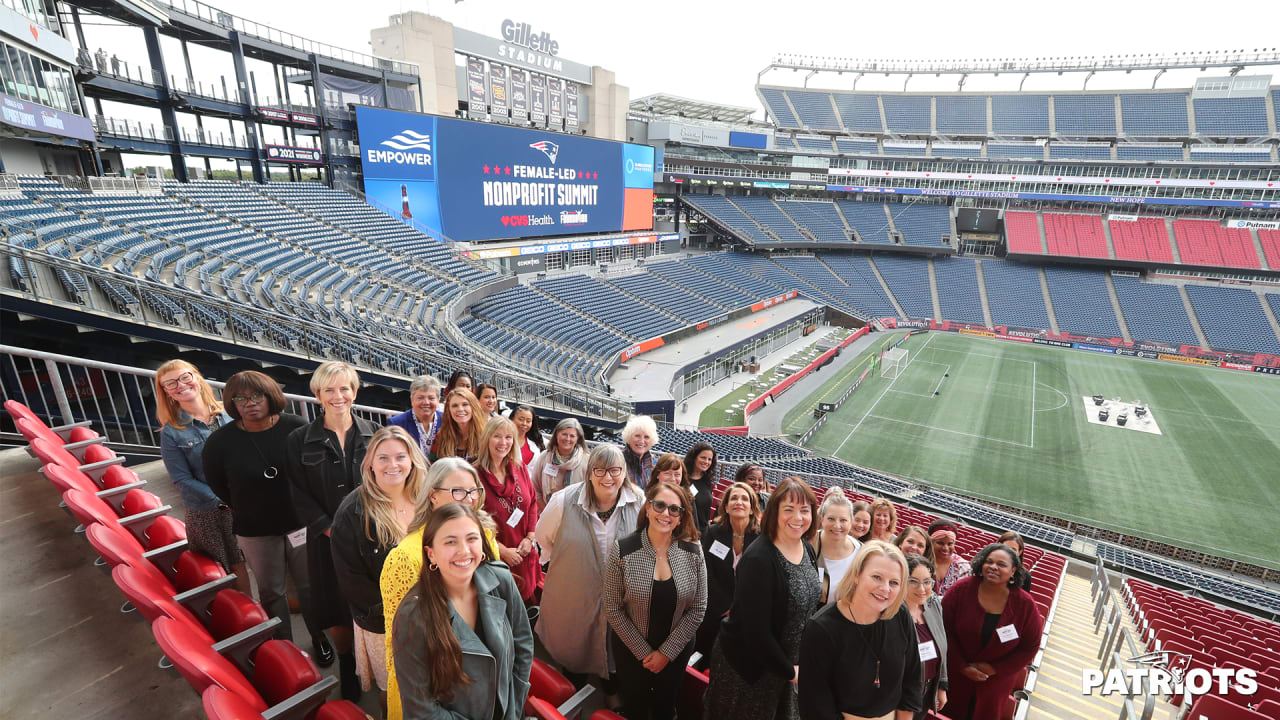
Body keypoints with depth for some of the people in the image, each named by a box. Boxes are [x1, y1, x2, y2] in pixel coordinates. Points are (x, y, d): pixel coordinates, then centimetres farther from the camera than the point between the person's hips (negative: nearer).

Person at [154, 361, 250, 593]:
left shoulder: (228, 415, -1)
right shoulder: (171, 433, -7)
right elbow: (182, 480, -8)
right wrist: (224, 500, -16)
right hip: (205, 513, -2)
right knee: (235, 565, 8)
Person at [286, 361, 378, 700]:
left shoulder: (371, 433, -1)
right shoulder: (300, 440, -4)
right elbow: (300, 496, -4)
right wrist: (332, 529, -12)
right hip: (328, 539, 0)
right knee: (336, 607, 11)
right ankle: (346, 664, 35)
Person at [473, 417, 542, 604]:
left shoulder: (520, 468, 2)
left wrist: (530, 537, -2)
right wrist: (502, 550, -12)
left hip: (524, 554, 4)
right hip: (495, 557, -4)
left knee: (529, 600, 13)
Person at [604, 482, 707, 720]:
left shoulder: (693, 553, -15)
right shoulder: (622, 550, -21)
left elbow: (697, 610, -8)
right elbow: (612, 609, -13)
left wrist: (666, 651, -9)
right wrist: (644, 652, -10)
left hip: (677, 650, 1)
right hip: (631, 649, -1)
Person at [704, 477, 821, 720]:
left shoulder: (807, 550, -3)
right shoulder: (758, 559, -28)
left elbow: (809, 607, 10)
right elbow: (755, 631, -24)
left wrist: (793, 665, 5)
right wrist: (789, 671, -13)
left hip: (784, 663, 7)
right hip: (745, 667, -7)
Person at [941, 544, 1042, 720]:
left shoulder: (1025, 604, -14)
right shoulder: (961, 589, -18)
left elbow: (1030, 647, -5)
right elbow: (945, 629, -12)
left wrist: (995, 669, -9)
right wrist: (961, 666, -13)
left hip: (997, 681, 1)